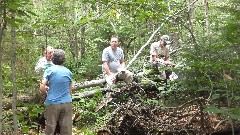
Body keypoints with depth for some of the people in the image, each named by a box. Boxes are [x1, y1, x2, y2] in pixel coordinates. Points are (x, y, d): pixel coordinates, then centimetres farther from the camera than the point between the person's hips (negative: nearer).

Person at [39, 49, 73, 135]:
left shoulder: (49, 70, -4)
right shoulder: (68, 72, 5)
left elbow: (42, 88, -10)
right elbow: (70, 91, 10)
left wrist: (47, 93, 10)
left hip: (52, 103, -2)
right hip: (67, 103, 2)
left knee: (50, 128, 8)